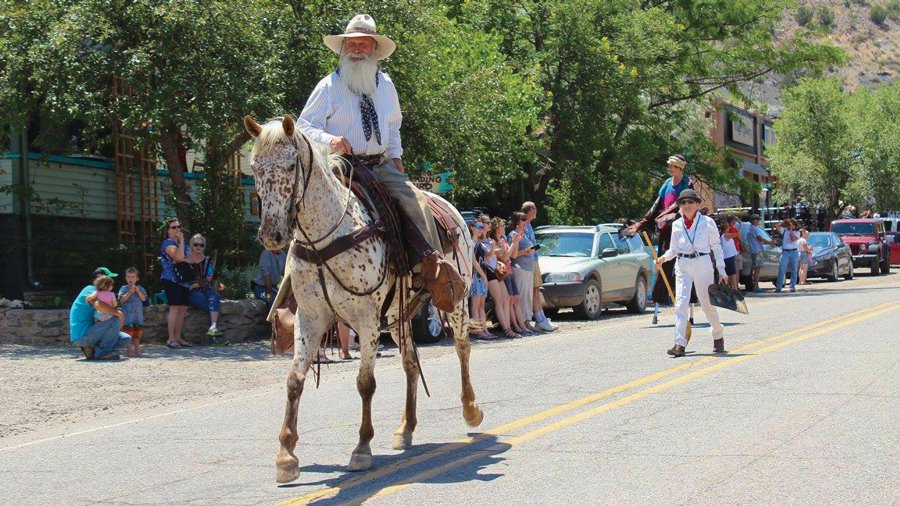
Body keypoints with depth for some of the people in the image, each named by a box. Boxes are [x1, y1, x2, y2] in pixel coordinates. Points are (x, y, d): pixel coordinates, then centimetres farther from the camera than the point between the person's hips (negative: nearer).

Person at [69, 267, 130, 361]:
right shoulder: (90, 290, -10)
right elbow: (98, 305, -33)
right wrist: (117, 312, -22)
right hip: (82, 336, -10)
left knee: (126, 339, 6)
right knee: (116, 320, -25)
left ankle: (91, 349, 2)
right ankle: (102, 353, -16)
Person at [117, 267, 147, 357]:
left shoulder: (140, 288, 10)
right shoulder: (124, 288, 1)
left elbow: (144, 299, 0)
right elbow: (122, 299, -9)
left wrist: (138, 291, -14)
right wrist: (130, 292, -17)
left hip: (138, 314, 4)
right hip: (128, 315, -4)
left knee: (137, 332, 8)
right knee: (128, 331, -5)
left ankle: (137, 348, 15)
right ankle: (128, 349, -1)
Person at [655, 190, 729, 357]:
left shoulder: (707, 222, 0)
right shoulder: (677, 225, 8)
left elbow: (716, 247, 4)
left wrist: (721, 271, 0)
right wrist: (664, 258, -5)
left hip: (702, 264, -2)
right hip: (682, 266, 2)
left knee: (707, 304, 5)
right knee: (680, 302, -11)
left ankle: (718, 337, 30)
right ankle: (680, 344, -16)